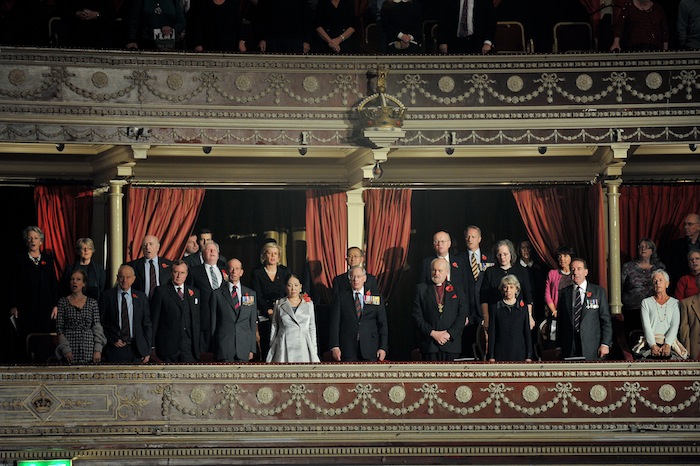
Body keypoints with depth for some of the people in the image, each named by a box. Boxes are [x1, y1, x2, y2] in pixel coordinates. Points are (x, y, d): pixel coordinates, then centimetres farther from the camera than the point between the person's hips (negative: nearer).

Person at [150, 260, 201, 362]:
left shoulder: (195, 292, 15)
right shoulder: (161, 291, 4)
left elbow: (198, 319, 15)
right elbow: (154, 320, 2)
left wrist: (200, 345, 8)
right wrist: (152, 346, -3)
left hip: (189, 347, 2)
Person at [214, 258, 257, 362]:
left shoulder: (251, 294, 13)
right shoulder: (217, 294, 5)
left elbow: (253, 322, 12)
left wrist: (252, 349, 6)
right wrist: (213, 349, 1)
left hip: (244, 347, 2)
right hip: (224, 348, -2)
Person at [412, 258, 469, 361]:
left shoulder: (456, 290, 12)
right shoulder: (421, 289, 9)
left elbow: (462, 315, 5)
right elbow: (417, 315, 2)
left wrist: (450, 333, -8)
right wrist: (432, 333, -9)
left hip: (451, 343, 1)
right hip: (429, 344, -1)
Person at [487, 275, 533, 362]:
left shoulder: (522, 308, 8)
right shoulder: (495, 308, 5)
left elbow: (527, 332, 8)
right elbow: (491, 333, 4)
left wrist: (529, 356, 2)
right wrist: (491, 356, -2)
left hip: (519, 354, 1)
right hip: (500, 354, -1)